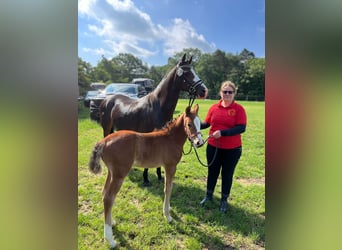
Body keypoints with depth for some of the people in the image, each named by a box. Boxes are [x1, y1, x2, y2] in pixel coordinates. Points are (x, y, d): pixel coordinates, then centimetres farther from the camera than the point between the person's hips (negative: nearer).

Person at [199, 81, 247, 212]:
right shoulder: (214, 107, -1)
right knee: (212, 172, 18)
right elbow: (206, 123, 6)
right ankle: (209, 196, 40)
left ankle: (224, 200, 34)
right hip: (213, 147, 3)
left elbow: (241, 128, -18)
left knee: (227, 174, 14)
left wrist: (222, 132, -27)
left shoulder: (239, 109, -10)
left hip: (232, 149, -2)